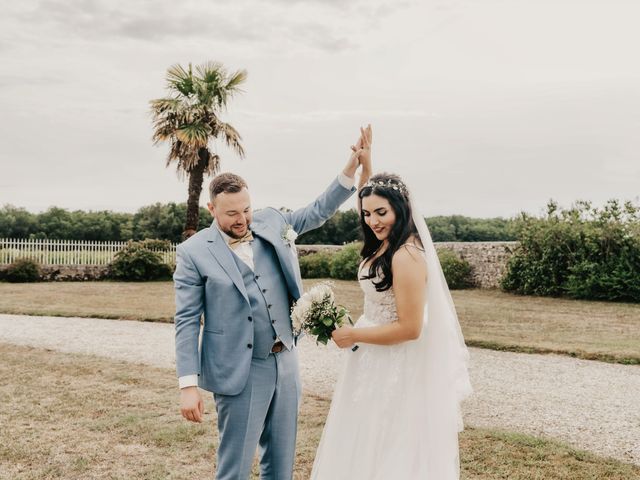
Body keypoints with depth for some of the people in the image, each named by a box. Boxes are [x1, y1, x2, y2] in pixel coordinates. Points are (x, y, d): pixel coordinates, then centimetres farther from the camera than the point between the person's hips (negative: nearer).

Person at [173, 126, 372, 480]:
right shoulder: (193, 252, -8)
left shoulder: (271, 222, 5)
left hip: (286, 363, 5)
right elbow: (187, 322, -8)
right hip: (240, 373, -5)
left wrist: (352, 167, 2)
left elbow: (318, 211, 14)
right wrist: (188, 385, -12)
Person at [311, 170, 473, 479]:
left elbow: (410, 328, -25)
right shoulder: (383, 245, 0)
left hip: (394, 369, -10)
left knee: (387, 452, 9)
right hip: (375, 363, 10)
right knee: (369, 445, 24)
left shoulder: (406, 257, -27)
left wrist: (353, 335, -18)